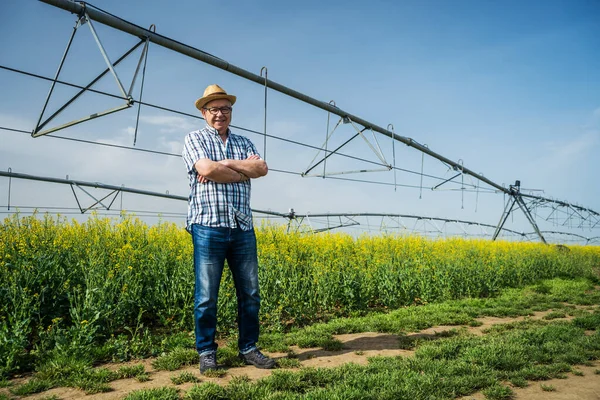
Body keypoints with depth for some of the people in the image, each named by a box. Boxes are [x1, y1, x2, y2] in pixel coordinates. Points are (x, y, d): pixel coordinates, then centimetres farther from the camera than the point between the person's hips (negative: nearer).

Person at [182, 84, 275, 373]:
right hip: (208, 226, -4)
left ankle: (248, 348, 21)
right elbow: (207, 169, -15)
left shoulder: (243, 143, 18)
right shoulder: (194, 139, 5)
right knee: (206, 295, 1)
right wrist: (245, 169, -5)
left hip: (243, 228, 4)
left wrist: (225, 164, -9)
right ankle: (206, 352, 17)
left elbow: (262, 168, -1)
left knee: (250, 293, 8)